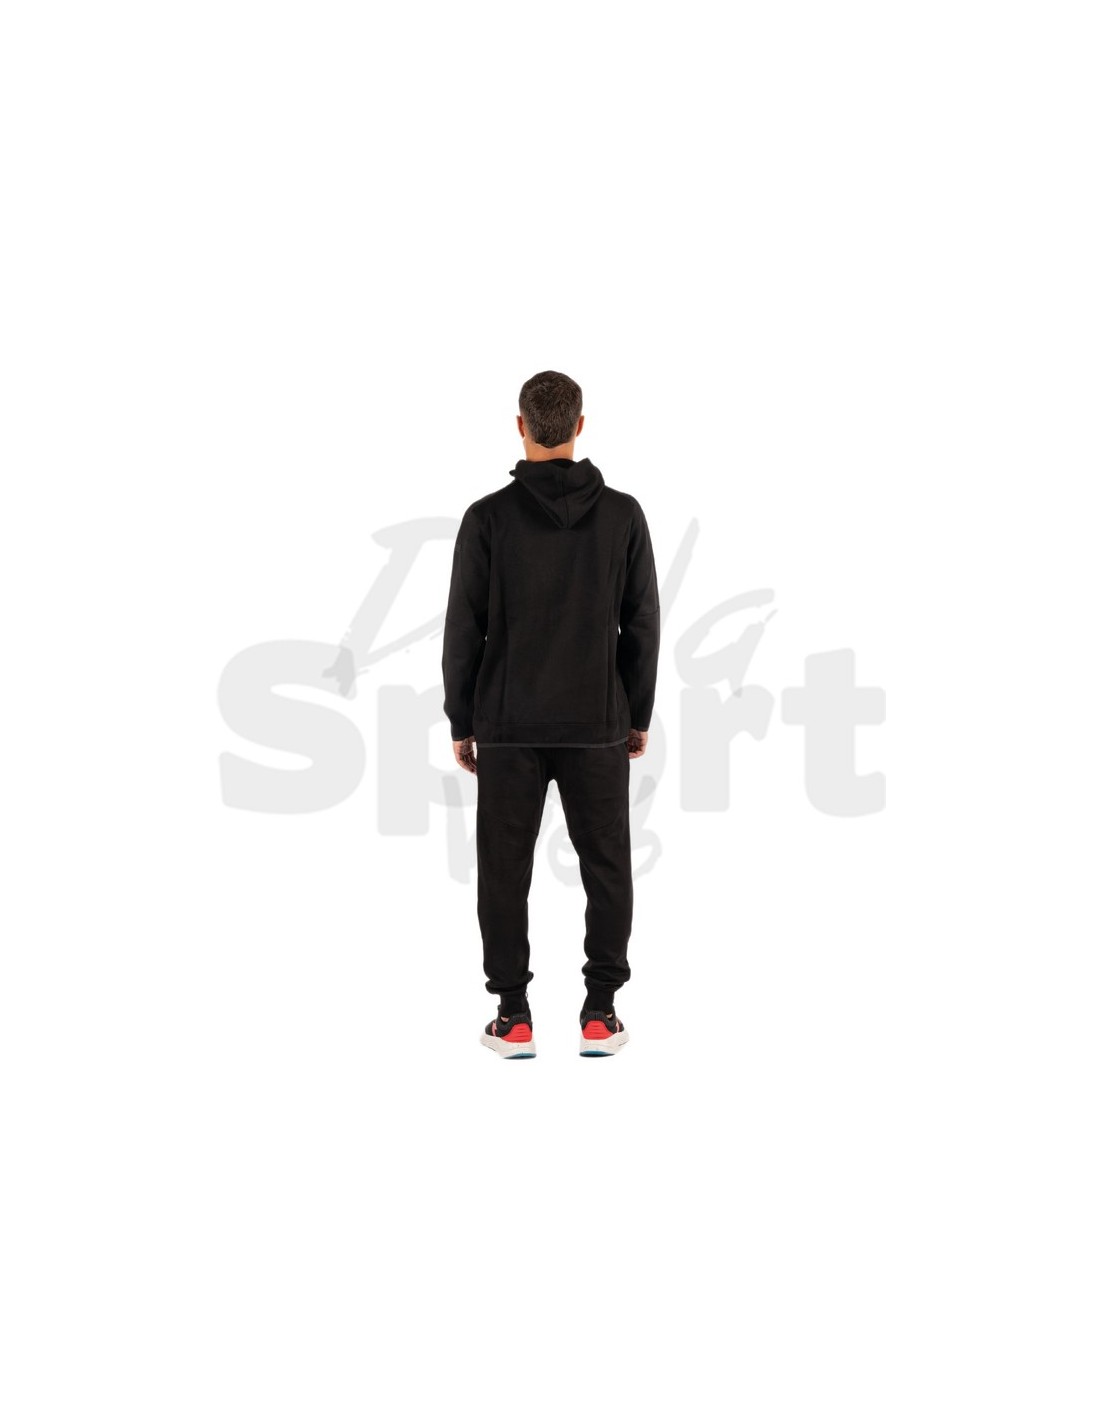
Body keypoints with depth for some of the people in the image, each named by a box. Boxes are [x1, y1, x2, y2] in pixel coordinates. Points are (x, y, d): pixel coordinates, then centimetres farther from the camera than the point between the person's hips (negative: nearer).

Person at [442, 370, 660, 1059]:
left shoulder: (489, 516, -6)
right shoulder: (623, 513, -2)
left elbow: (463, 630, -5)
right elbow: (643, 624, 0)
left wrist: (461, 723, 5)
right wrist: (639, 715, 11)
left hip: (509, 725, -1)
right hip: (597, 725, 1)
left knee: (504, 871, 9)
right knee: (607, 869, 11)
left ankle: (514, 1018, 12)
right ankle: (600, 1016, 13)